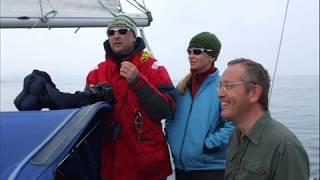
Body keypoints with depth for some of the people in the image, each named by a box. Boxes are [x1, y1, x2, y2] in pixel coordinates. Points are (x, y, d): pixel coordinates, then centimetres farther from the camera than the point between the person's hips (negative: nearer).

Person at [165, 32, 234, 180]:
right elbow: (171, 116, 18)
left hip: (210, 167, -6)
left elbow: (232, 124, -19)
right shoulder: (182, 86, 9)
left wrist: (208, 145, -18)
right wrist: (171, 137, 4)